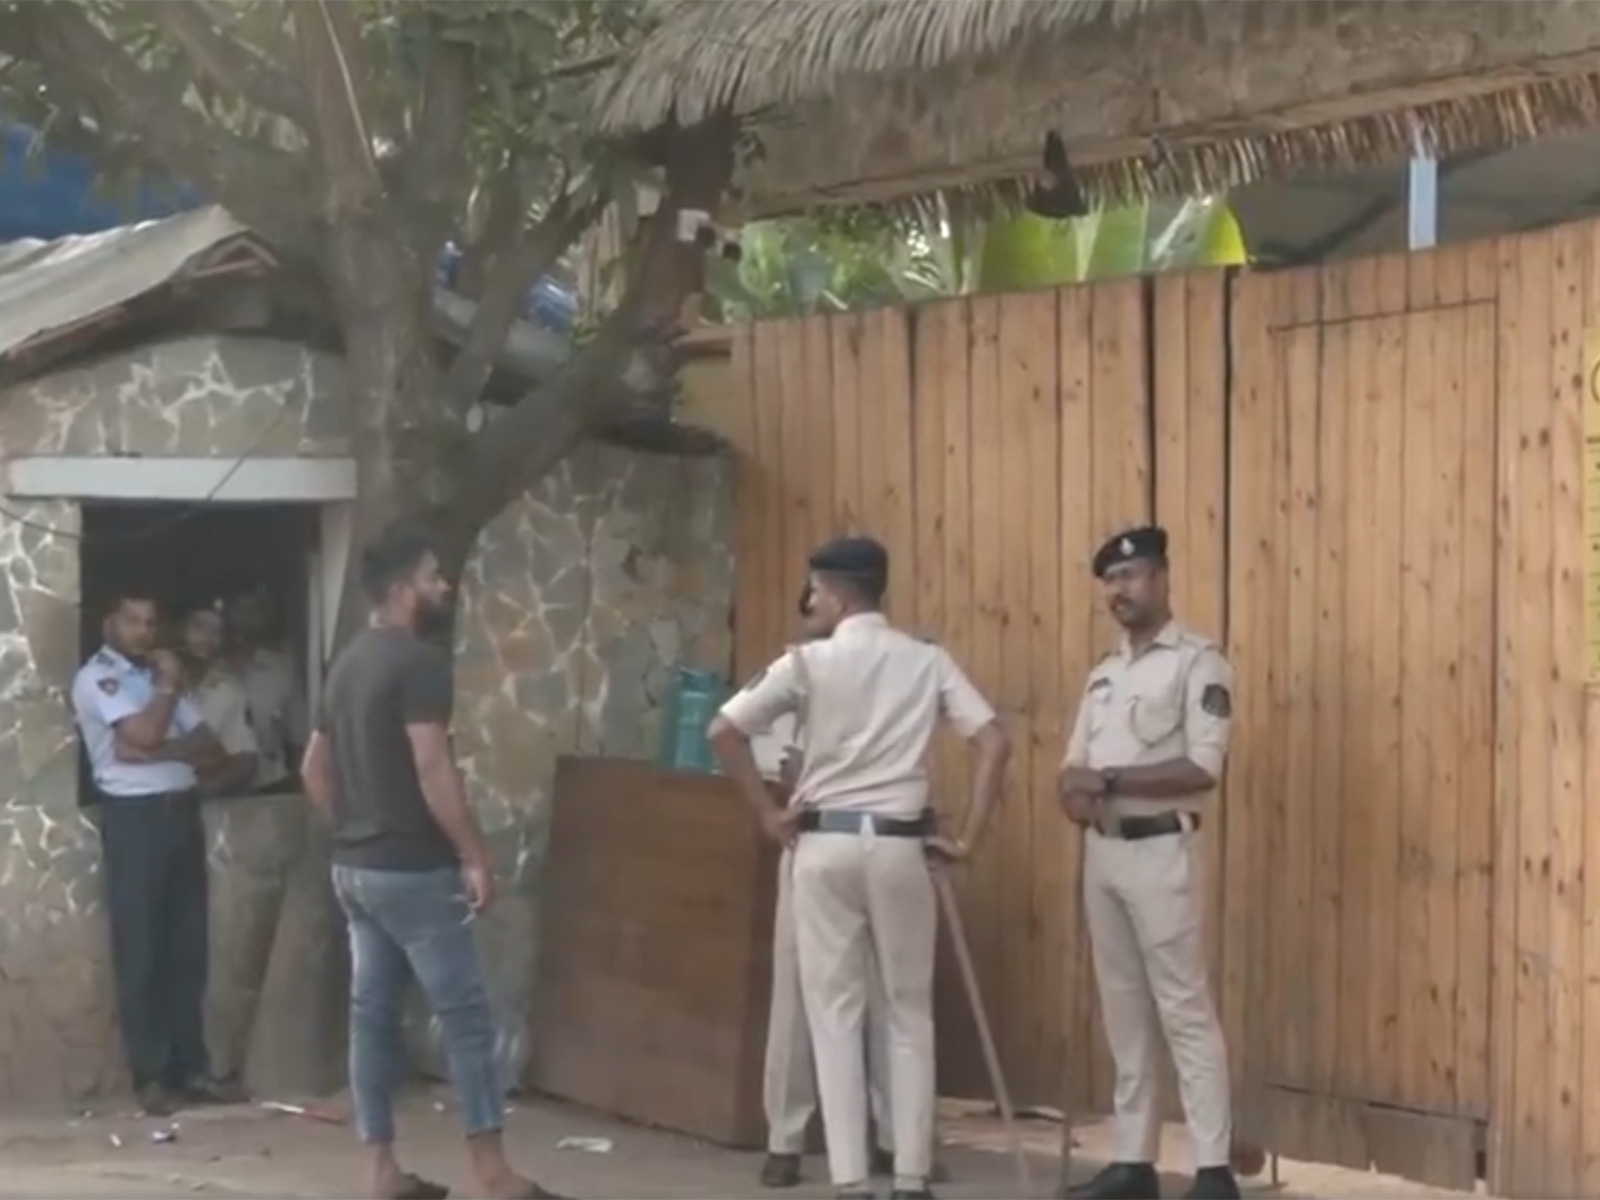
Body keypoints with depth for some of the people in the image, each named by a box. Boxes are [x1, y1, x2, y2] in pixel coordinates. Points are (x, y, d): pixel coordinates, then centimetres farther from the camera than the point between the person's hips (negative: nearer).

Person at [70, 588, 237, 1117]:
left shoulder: (158, 676, 18)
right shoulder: (96, 677, -3)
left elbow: (211, 748, 8)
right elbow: (145, 734, -19)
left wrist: (159, 751, -10)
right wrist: (169, 686, -2)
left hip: (181, 812, 7)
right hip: (134, 818, -6)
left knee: (188, 947, 6)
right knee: (140, 951, -3)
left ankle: (191, 1066, 11)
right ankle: (150, 1076, 1)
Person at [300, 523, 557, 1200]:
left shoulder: (349, 664, 13)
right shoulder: (418, 662, -15)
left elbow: (314, 770, 19)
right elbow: (433, 772, -22)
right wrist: (475, 857, -17)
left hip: (355, 868, 9)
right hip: (412, 870, -9)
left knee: (373, 1013, 9)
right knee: (464, 1015, -3)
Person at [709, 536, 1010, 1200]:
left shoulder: (808, 662, -2)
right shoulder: (928, 662, 4)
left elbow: (723, 732, -8)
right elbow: (995, 743, -4)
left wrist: (767, 813, 1)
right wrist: (969, 838, 1)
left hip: (825, 843, -1)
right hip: (900, 844, 2)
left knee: (835, 1011, 4)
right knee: (910, 1013, 10)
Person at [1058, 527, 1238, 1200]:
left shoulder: (1197, 663, -6)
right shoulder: (1104, 673, 17)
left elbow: (1203, 768, -16)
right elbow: (1075, 764, 15)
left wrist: (1107, 780, -19)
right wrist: (1076, 788, -9)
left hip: (1160, 849, -7)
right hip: (1101, 851, 7)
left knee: (1184, 1008, -8)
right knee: (1123, 1011, 9)